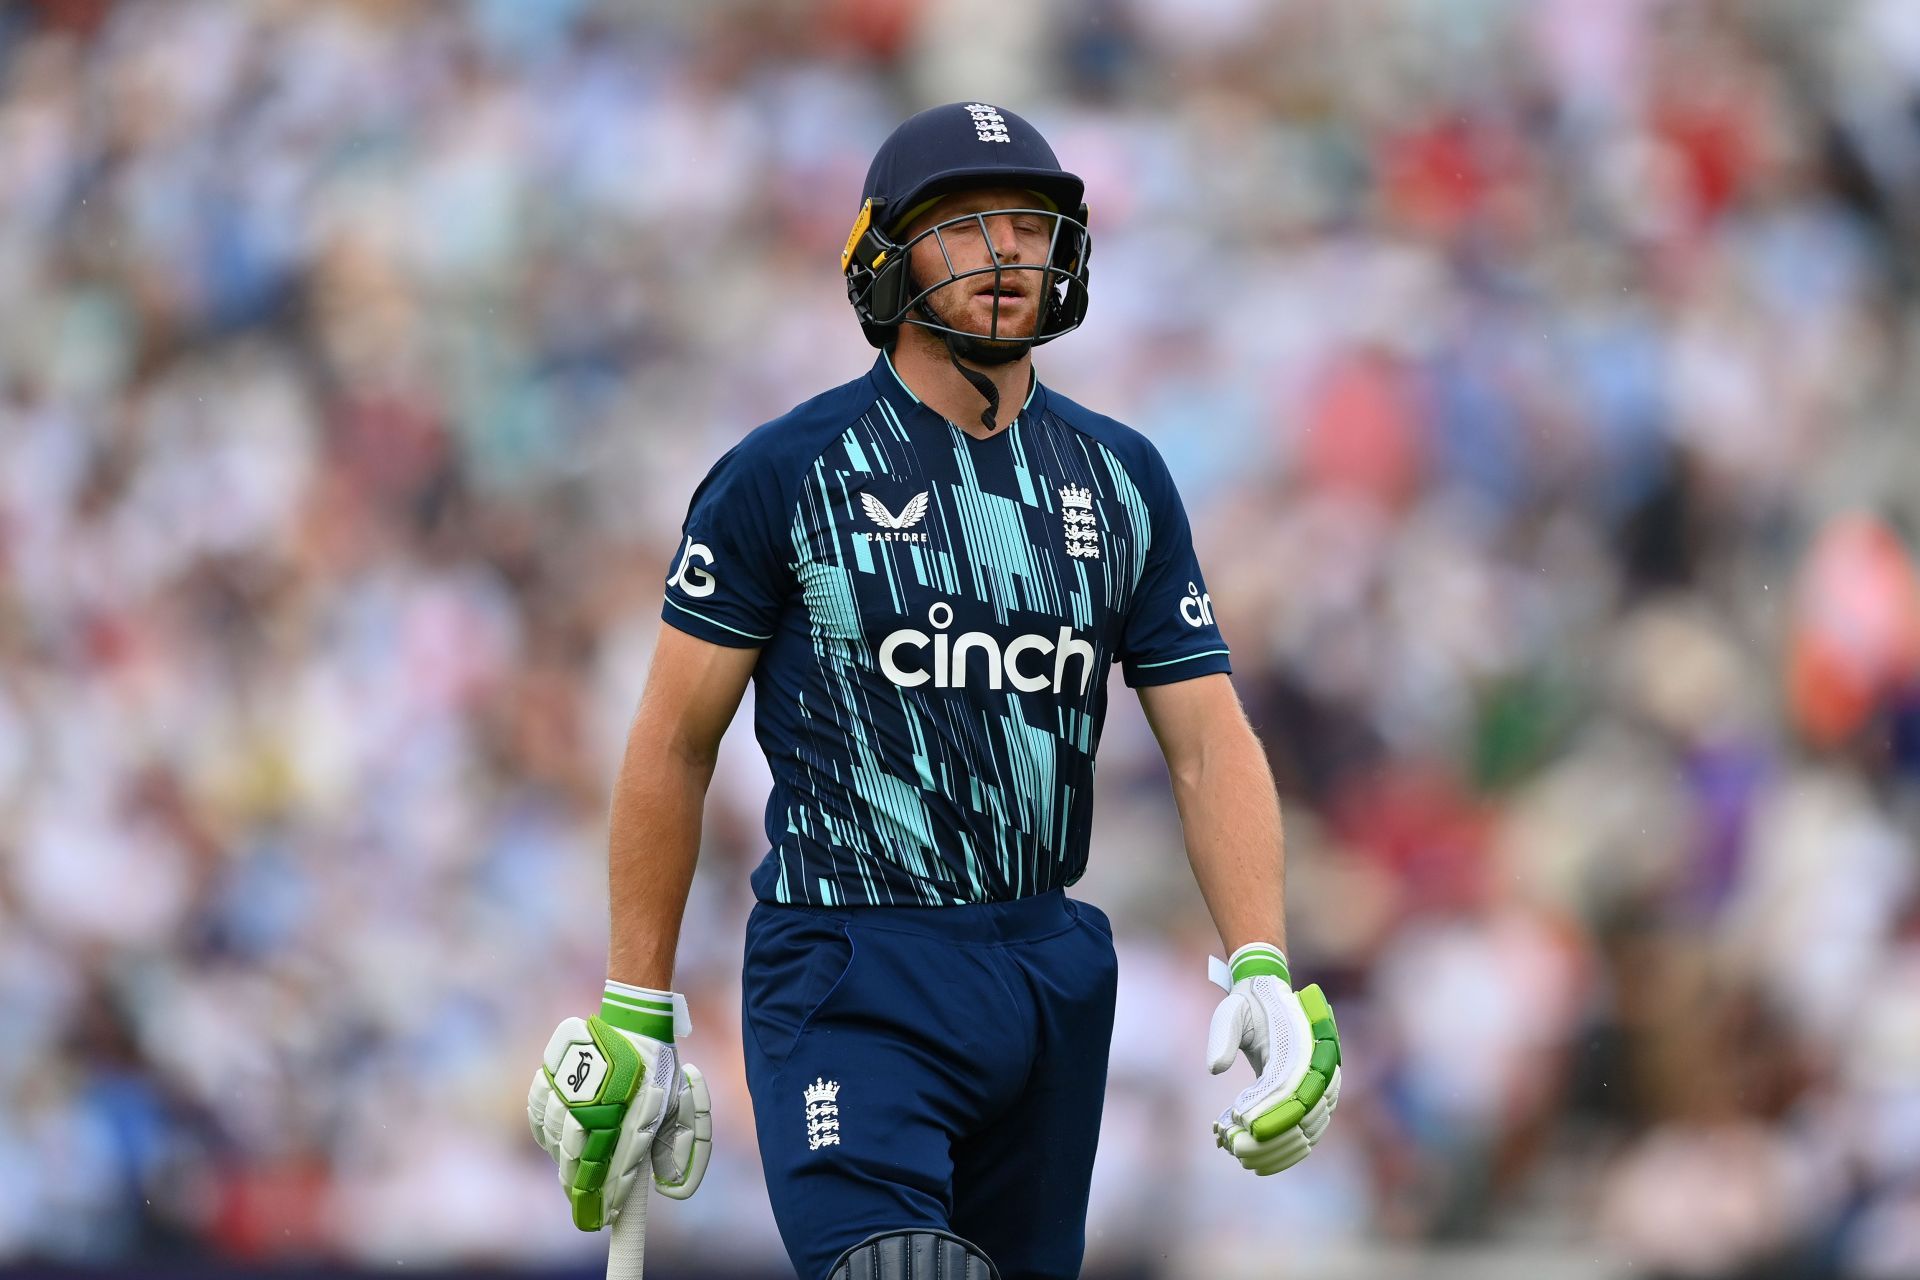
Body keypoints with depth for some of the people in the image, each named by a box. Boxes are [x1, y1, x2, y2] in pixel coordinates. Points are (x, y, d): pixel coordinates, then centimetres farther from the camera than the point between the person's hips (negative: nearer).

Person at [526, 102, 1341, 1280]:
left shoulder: (1122, 481, 10)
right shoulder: (787, 475, -3)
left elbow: (1209, 741, 7)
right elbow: (674, 748, 1)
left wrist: (1262, 974, -9)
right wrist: (633, 1017, -1)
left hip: (1056, 980, 5)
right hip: (852, 982, -5)